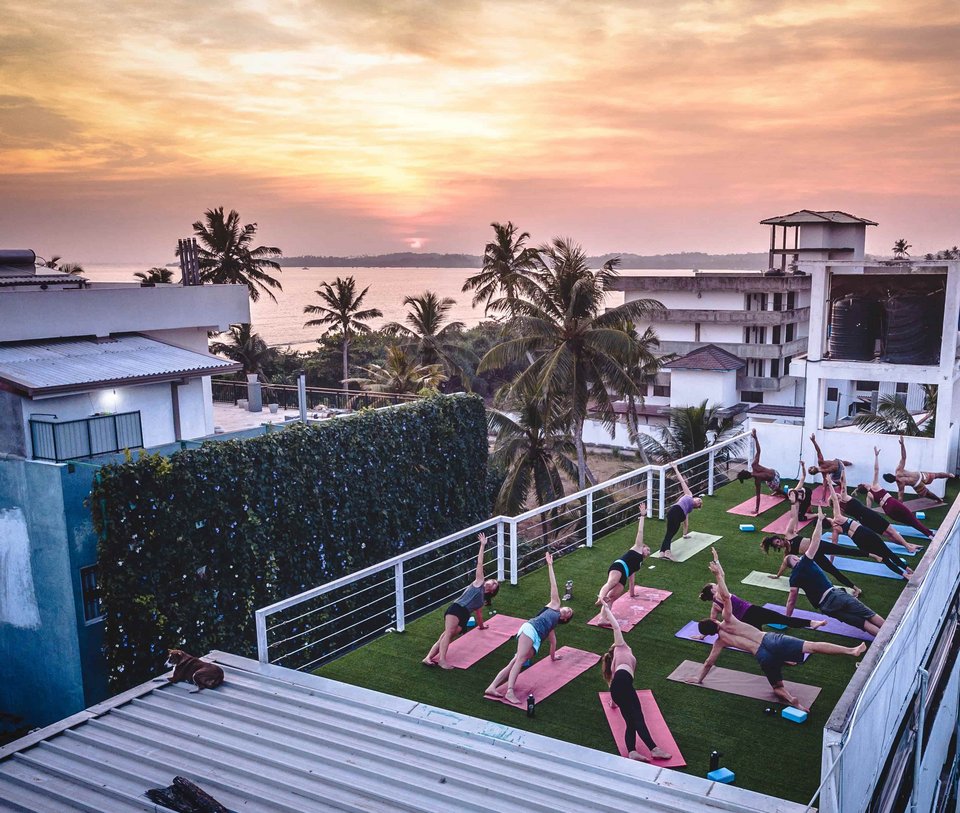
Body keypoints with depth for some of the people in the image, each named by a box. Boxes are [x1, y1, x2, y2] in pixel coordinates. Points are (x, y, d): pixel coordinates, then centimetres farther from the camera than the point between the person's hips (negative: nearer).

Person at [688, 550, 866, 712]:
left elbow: (709, 662, 23)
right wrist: (718, 575, 4)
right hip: (771, 641, 0)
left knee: (777, 688, 18)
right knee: (814, 646, -5)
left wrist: (699, 678, 39)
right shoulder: (727, 621, 10)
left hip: (763, 657, 0)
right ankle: (851, 651, -19)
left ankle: (789, 698, -16)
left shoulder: (719, 643, 14)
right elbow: (726, 596, 0)